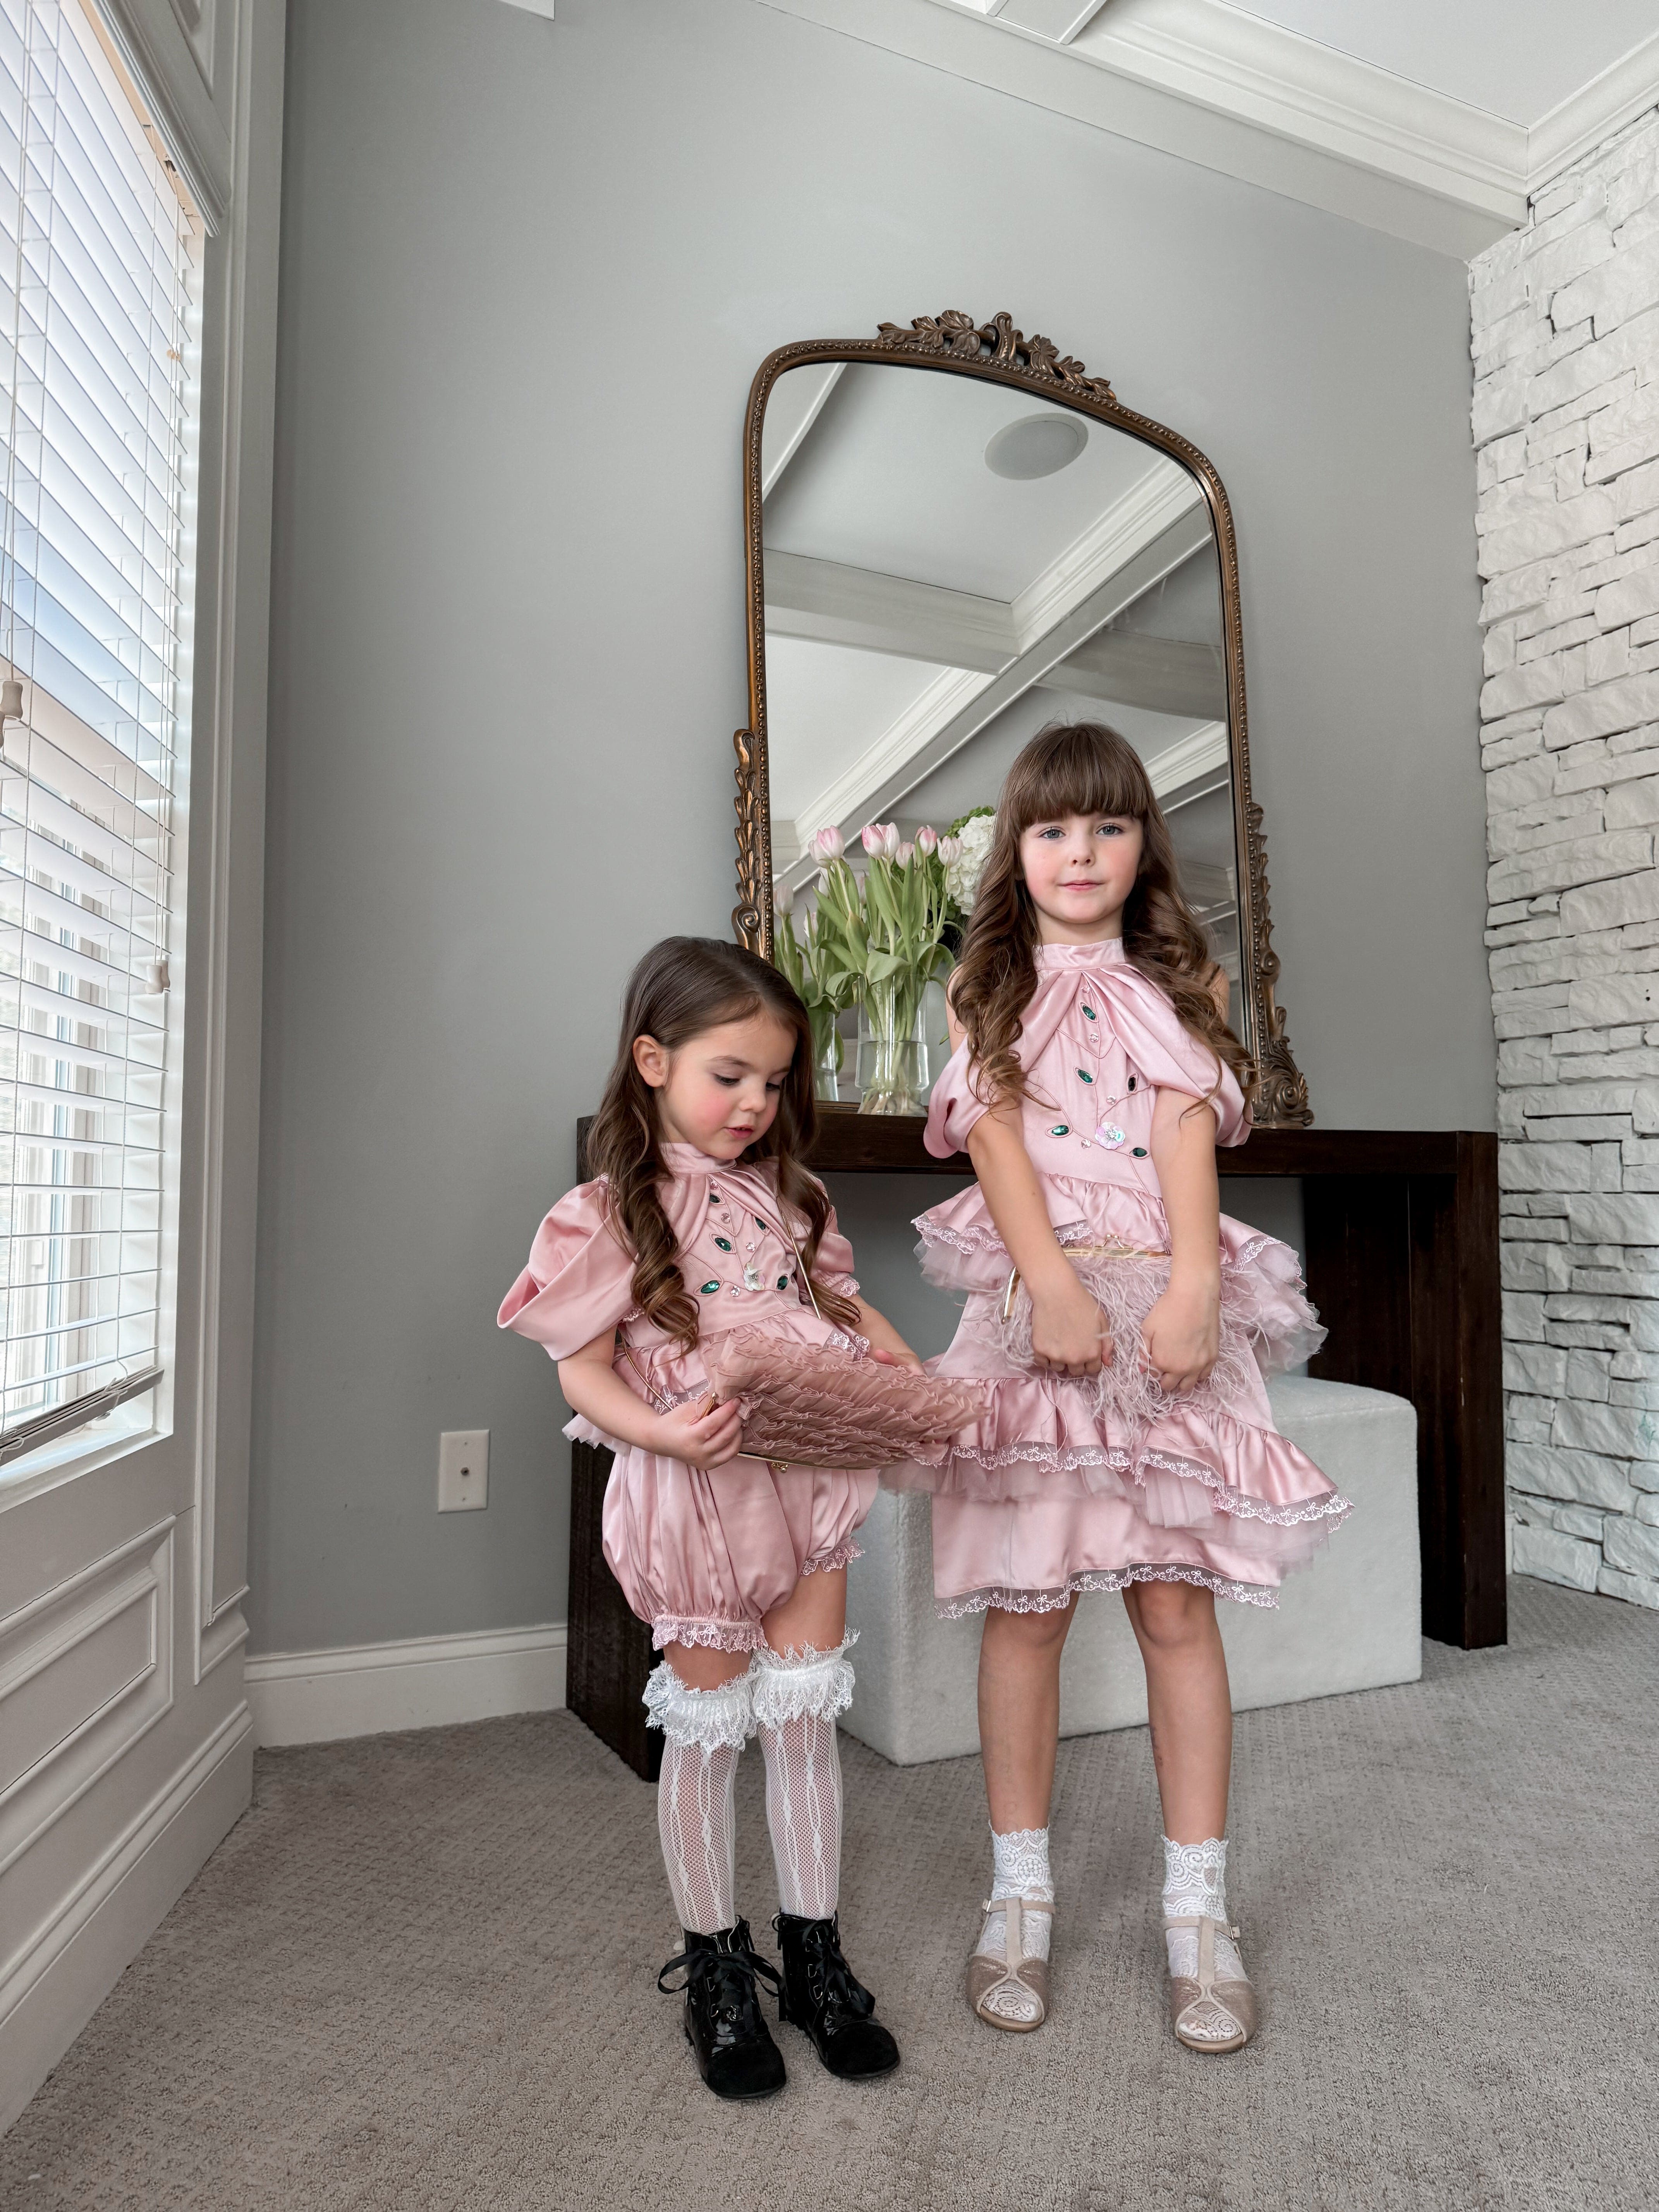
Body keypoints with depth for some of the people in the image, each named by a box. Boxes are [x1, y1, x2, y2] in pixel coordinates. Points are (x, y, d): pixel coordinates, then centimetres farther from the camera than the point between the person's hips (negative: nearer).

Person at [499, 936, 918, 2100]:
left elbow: (844, 1303, 14)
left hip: (811, 1472, 5)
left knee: (807, 1716, 13)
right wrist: (665, 1430, -28)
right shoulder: (612, 1213, -7)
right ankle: (716, 1965, 33)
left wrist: (919, 1382, -2)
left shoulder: (785, 1193, 9)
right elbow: (584, 1370, -10)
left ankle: (815, 1956, 32)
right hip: (700, 1489, -4)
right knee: (708, 1729, 10)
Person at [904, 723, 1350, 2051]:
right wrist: (1056, 1285, -17)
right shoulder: (989, 990, 12)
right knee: (1026, 1604, 3)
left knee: (1177, 1603, 2)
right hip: (1036, 1301, -1)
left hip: (1168, 1305, 1)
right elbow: (997, 1137, -2)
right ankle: (1021, 1900, 19)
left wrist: (1191, 1288, -15)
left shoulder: (1177, 987, 14)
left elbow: (1188, 1138, 0)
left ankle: (1199, 1912, 16)